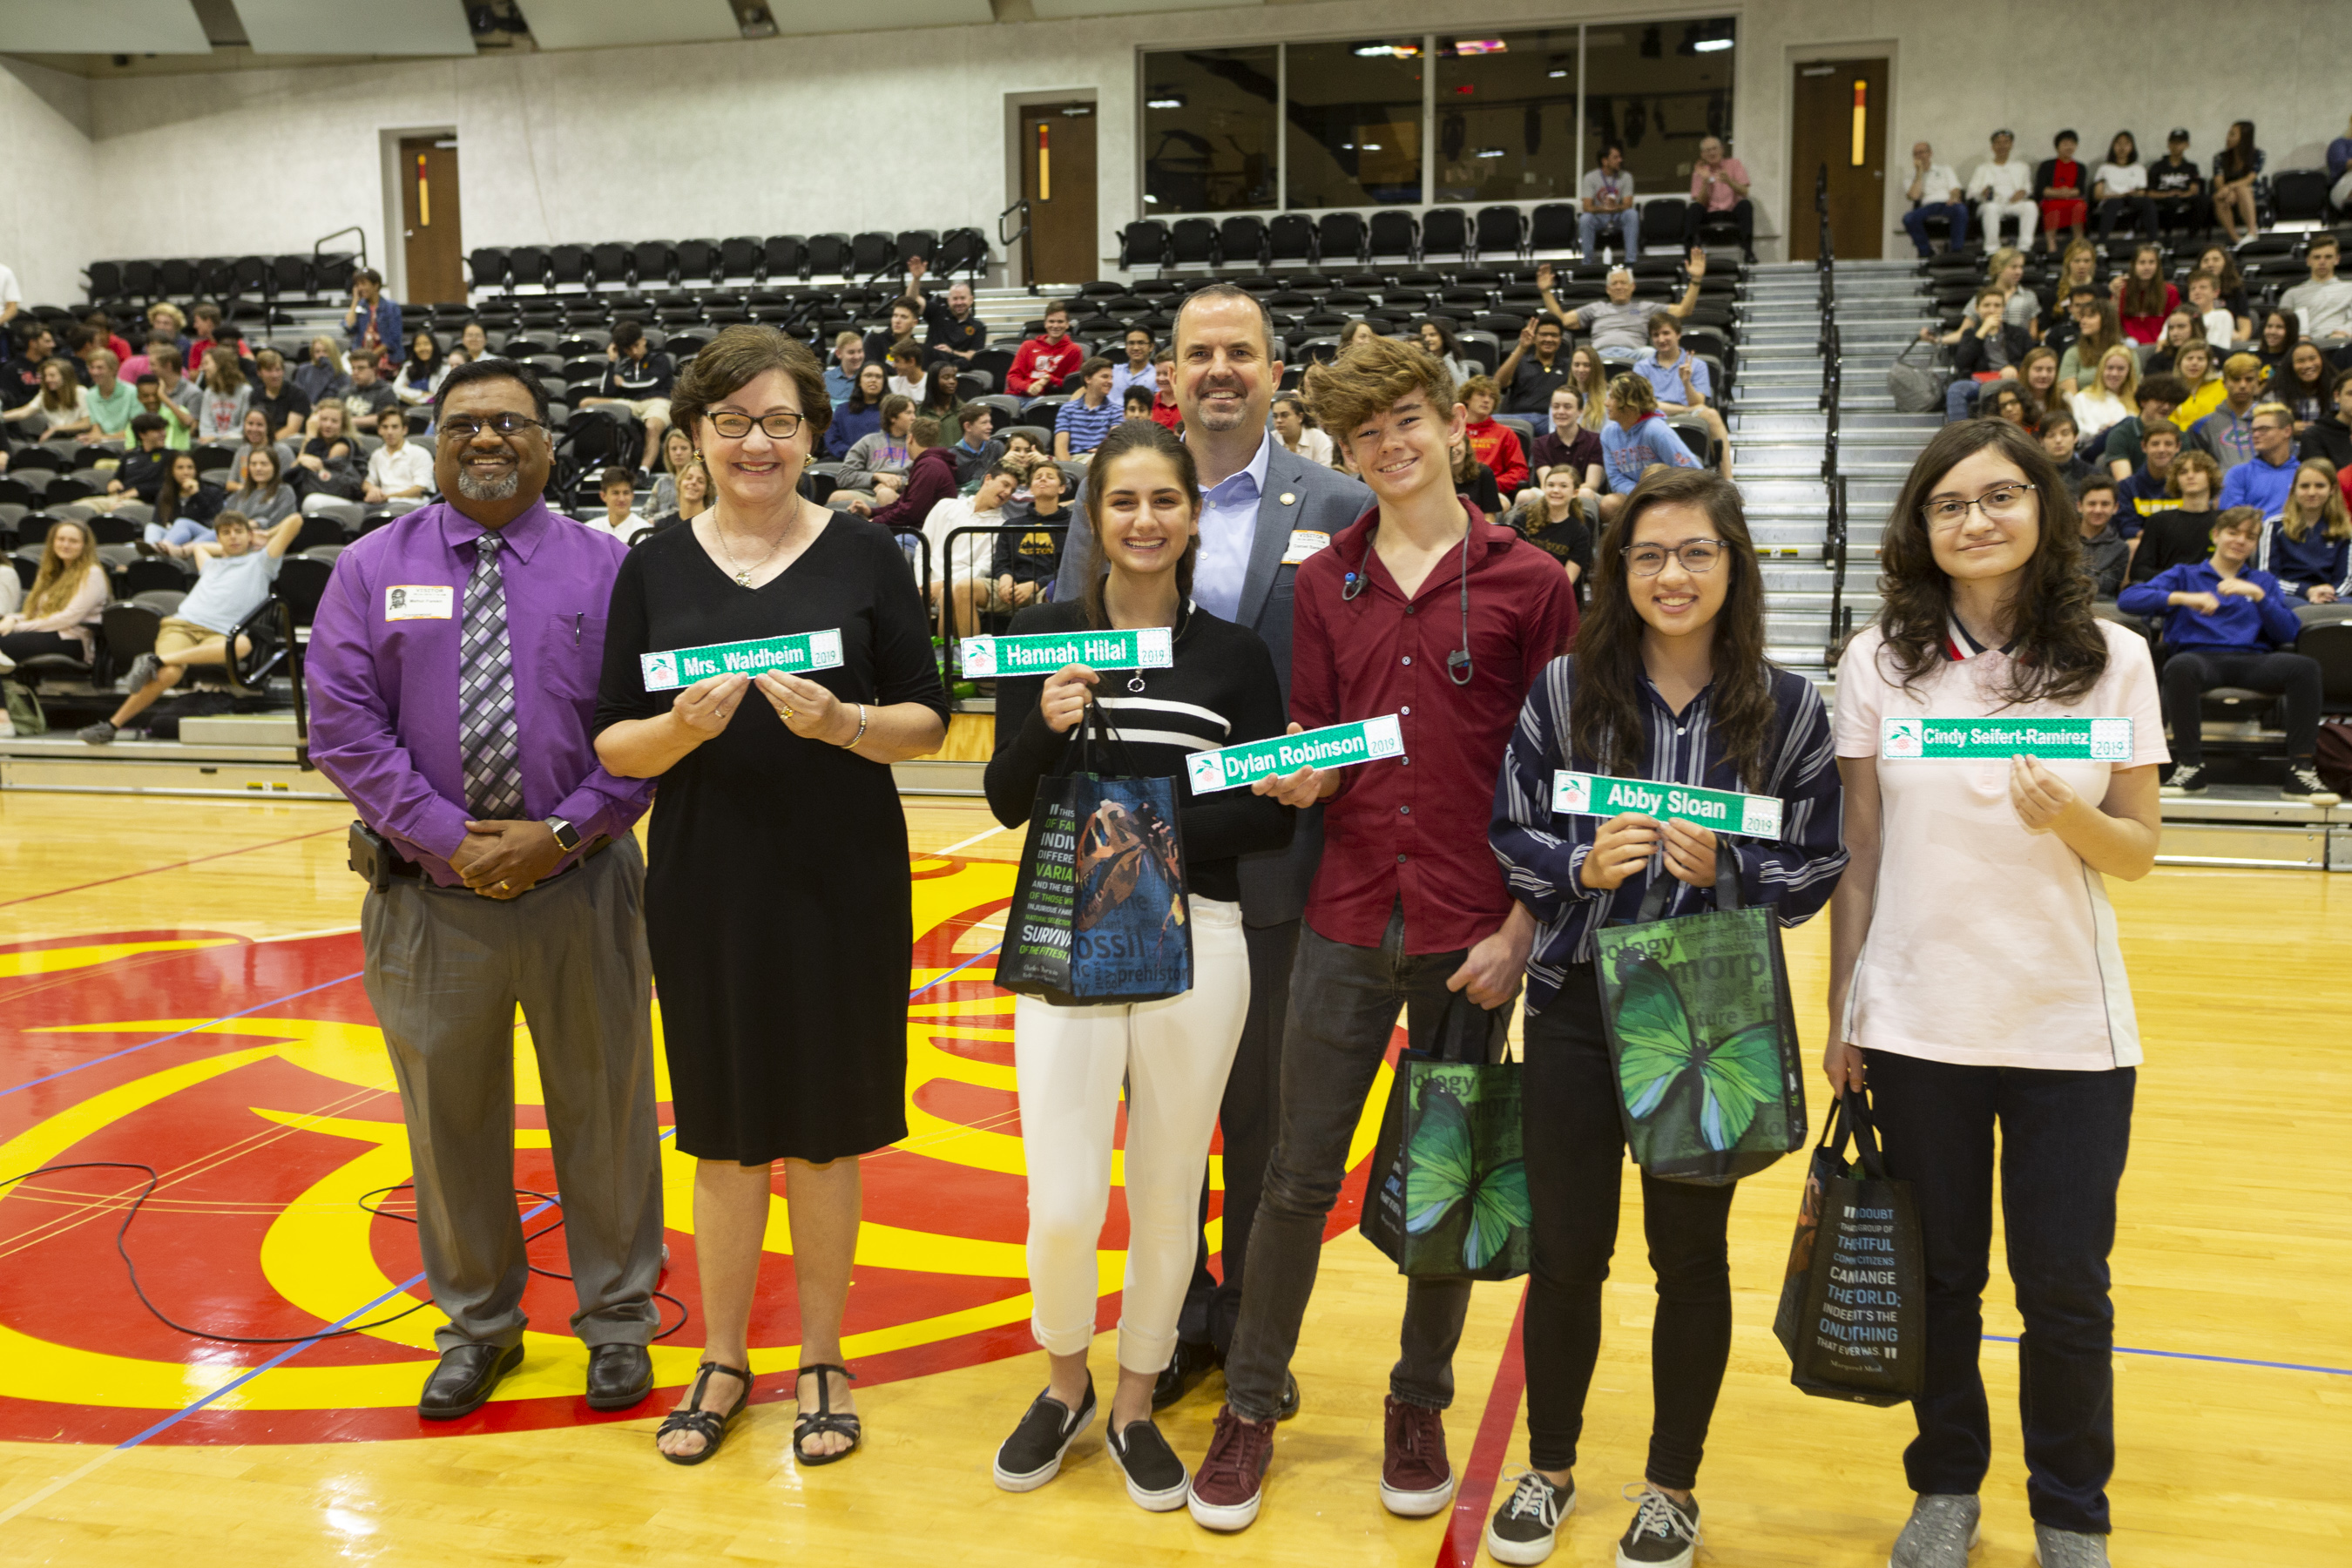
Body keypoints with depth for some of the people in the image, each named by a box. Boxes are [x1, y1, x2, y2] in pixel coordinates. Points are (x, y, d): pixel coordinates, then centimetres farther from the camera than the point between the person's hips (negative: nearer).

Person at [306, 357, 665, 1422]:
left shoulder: (605, 568, 2)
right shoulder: (371, 570, 4)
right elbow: (343, 726, -3)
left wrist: (560, 835, -14)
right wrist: (449, 838, -13)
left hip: (580, 886, -1)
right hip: (429, 889, 1)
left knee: (601, 1108, 9)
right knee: (450, 1115, 12)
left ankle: (618, 1319, 26)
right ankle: (477, 1325, 30)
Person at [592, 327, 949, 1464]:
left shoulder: (864, 557, 0)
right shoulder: (654, 569, 4)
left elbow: (928, 721, 0)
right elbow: (612, 744, 2)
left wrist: (844, 722, -20)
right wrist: (684, 727, -18)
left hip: (842, 882, -1)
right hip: (706, 885, 1)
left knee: (824, 1132, 8)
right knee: (724, 1132, 10)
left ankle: (820, 1362, 24)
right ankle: (722, 1360, 27)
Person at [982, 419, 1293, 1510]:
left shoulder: (1233, 653, 3)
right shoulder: (1040, 634, 3)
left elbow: (1272, 819, 0)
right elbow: (1007, 802, 2)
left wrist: (1156, 830, -14)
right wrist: (1047, 727, -17)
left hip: (1194, 943, 1)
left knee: (1168, 1196, 9)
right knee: (1062, 1206, -3)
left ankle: (1135, 1407, 30)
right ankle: (1063, 1386, 27)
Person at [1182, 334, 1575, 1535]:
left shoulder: (1529, 582, -1)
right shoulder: (1324, 583, 6)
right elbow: (1310, 740, 12)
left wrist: (1521, 925, -7)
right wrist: (1294, 774, -12)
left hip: (1476, 933, -1)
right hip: (1349, 921, 2)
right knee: (1298, 1176, 6)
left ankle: (1419, 1407, 29)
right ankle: (1250, 1407, 20)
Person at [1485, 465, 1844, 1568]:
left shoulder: (1787, 709, -4)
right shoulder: (1567, 688, -3)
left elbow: (1818, 870, -1)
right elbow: (1508, 836, 1)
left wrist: (1725, 870, -19)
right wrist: (1583, 866, -18)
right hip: (1577, 1004, 1)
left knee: (1691, 1256, 12)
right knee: (1566, 1252, 9)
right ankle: (1548, 1469, 31)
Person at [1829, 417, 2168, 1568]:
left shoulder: (2113, 658, -1)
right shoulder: (1880, 662, -1)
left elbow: (2138, 854, 1)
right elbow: (1856, 853, 3)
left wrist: (2070, 817, -21)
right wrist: (1841, 1013, 3)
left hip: (2069, 1026, 0)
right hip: (1918, 1024, 0)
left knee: (2066, 1287, 7)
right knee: (1941, 1276, 11)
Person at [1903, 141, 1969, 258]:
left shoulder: (1944, 168, 24)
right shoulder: (1912, 177, 20)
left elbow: (1955, 189, 10)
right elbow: (1913, 196, -1)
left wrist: (1954, 197, -15)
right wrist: (1919, 173, 3)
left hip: (1946, 204, 0)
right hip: (1927, 207, 0)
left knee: (1960, 209, -36)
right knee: (1908, 218, -33)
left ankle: (1957, 251, -31)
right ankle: (1927, 252, -18)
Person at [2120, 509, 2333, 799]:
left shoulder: (2264, 581, 30)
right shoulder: (2184, 575, 22)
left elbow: (2288, 633, 13)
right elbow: (2129, 599, 3)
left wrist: (2258, 595, -2)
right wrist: (2183, 598, -12)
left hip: (2252, 660, 2)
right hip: (2202, 656, -2)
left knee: (2305, 666, -31)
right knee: (2180, 666, -40)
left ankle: (2301, 770, -29)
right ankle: (2190, 767, -33)